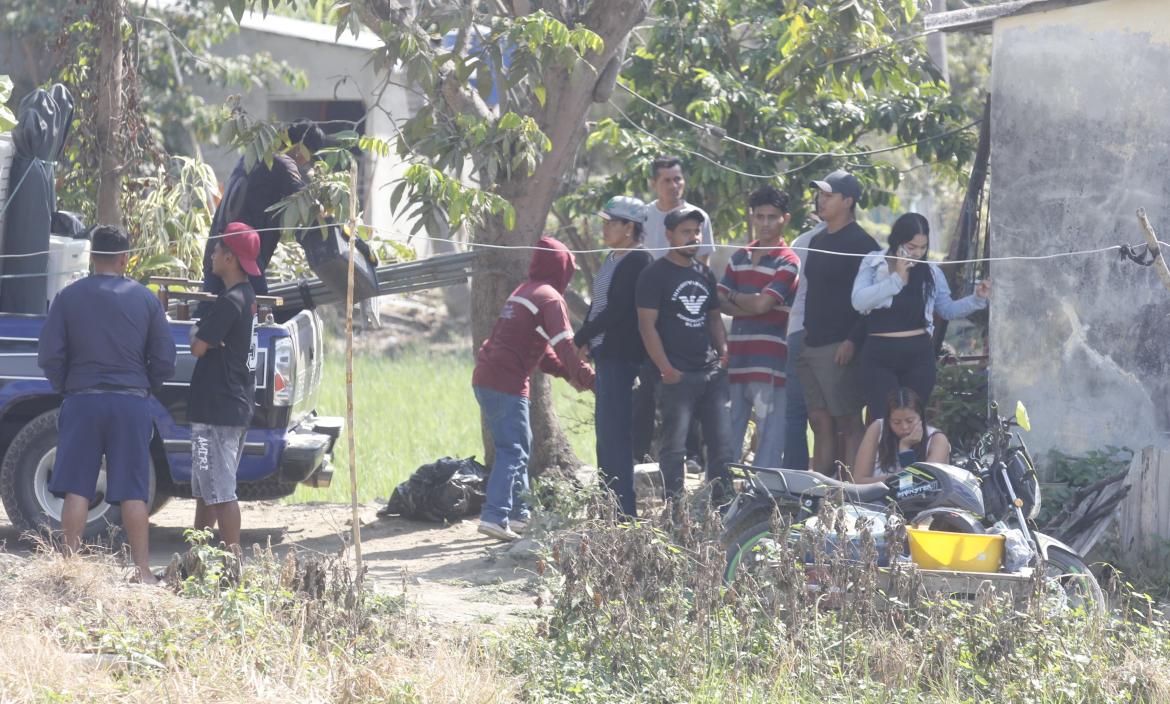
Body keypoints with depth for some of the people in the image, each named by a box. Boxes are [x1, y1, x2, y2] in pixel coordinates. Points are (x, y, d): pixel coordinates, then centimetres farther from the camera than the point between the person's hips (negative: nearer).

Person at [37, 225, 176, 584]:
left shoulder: (69, 297, 0)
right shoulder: (146, 299, 2)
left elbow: (49, 356, -3)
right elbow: (165, 361, 1)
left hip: (82, 402, 0)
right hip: (132, 402, 0)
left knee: (76, 489, 3)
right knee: (133, 492, 3)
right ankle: (143, 571, 3)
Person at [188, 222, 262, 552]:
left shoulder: (230, 302, -18)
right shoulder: (247, 296, 13)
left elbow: (199, 347, -17)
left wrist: (195, 333, 2)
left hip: (217, 410, -10)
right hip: (237, 408, 10)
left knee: (220, 491, -9)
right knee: (205, 489, 18)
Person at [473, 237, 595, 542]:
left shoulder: (523, 293, 22)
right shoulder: (550, 298, -7)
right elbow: (563, 345, -15)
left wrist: (568, 373, 14)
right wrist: (586, 377, -8)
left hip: (485, 379, 9)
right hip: (507, 383, -9)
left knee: (519, 447, 18)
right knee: (512, 451, -9)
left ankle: (518, 515, 22)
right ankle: (495, 516, -19)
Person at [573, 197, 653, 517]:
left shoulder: (639, 262, -13)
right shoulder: (612, 260, 16)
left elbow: (617, 310, -19)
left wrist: (579, 339, -12)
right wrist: (586, 341, 3)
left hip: (621, 357, -10)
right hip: (604, 353, 10)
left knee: (615, 434, -10)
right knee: (606, 433, 12)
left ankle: (625, 512, -9)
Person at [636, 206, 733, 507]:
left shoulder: (705, 274, 17)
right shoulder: (655, 275, -3)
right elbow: (647, 324, -9)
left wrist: (724, 354, 8)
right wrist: (667, 370, -15)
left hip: (712, 372, 6)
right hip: (678, 375, -6)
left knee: (722, 444, 3)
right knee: (674, 445, -4)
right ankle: (674, 512, -2)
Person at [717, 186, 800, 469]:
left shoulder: (787, 262, -3)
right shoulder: (739, 257, 15)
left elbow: (762, 303, -13)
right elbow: (720, 301, 7)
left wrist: (733, 296, 3)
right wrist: (748, 306, -10)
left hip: (769, 361, -6)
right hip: (736, 358, 6)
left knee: (770, 434, -5)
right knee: (729, 432, 9)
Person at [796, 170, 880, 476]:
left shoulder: (861, 243, -9)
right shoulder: (818, 242, 18)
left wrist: (853, 340, -21)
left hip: (840, 348, -9)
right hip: (813, 345, 9)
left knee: (848, 423, -7)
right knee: (821, 422, 8)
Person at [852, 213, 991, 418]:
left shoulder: (930, 272, 8)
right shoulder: (873, 263, 0)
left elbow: (948, 309, 17)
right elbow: (859, 301, -14)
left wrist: (977, 299, 1)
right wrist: (896, 280, -16)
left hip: (919, 356, 3)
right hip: (880, 357, -3)